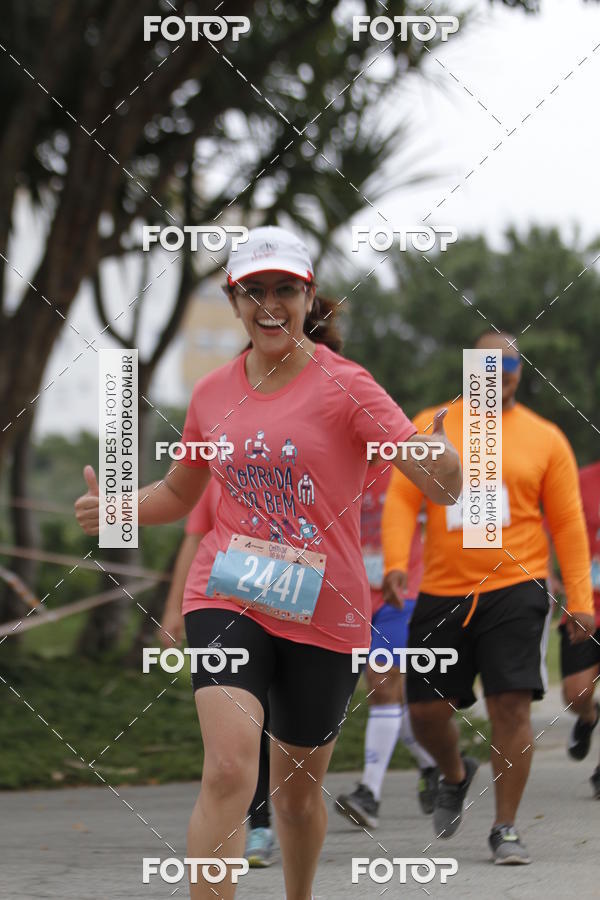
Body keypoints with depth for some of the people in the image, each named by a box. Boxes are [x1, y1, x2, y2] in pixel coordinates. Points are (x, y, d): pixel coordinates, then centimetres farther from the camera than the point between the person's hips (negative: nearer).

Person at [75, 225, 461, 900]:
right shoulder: (213, 394, 6)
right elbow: (179, 494, 22)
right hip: (227, 597, 1)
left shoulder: (344, 386, -6)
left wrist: (444, 457, -37)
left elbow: (441, 485, -14)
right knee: (229, 769, -21)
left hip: (323, 613, -1)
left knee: (298, 790, 14)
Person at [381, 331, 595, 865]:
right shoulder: (431, 428, 7)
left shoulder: (545, 439, 6)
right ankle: (455, 774, 37)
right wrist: (396, 562, -13)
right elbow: (401, 499, 3)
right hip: (442, 594, 2)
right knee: (427, 709, 4)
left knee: (511, 705, -11)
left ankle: (506, 829, 0)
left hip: (516, 589, -2)